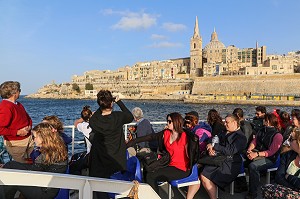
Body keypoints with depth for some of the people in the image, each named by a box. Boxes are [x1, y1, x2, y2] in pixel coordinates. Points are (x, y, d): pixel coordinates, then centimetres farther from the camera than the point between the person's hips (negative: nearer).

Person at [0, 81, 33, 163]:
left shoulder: (18, 104, 10)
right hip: (16, 144, -8)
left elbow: (27, 117, 23)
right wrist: (17, 132, -21)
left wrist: (29, 126, 2)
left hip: (28, 139, 8)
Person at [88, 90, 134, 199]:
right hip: (117, 161, 0)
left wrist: (102, 107, 8)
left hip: (99, 161, 1)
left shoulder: (93, 121, -12)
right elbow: (130, 117, 5)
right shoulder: (118, 116, -16)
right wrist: (119, 102, 8)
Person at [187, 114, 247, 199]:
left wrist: (214, 146, -12)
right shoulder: (223, 133, 21)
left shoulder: (241, 137, -2)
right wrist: (210, 149, -7)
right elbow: (212, 142, 16)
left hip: (229, 164, -7)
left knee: (205, 177, -26)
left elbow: (230, 151, -15)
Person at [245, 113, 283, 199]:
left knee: (253, 166, -34)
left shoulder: (277, 135, -10)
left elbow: (271, 152, -16)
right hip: (256, 153, 7)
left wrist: (257, 154, -26)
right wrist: (249, 150, -10)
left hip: (268, 159, -7)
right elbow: (254, 141, 10)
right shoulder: (262, 130, 12)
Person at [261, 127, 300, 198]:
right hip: (287, 190, 6)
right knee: (266, 188, -20)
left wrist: (288, 177, -3)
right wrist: (293, 188, -14)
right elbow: (278, 176, -1)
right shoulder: (287, 155, 8)